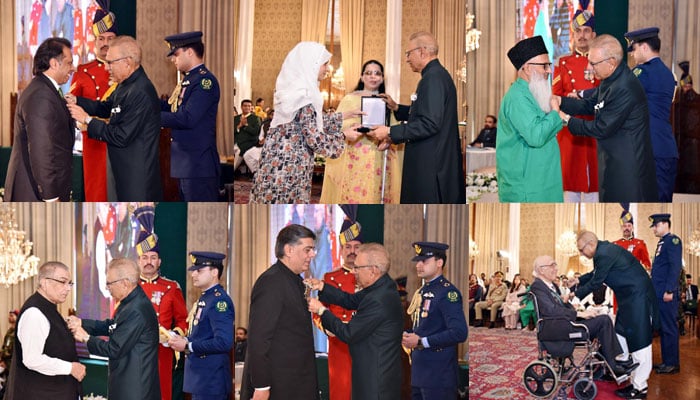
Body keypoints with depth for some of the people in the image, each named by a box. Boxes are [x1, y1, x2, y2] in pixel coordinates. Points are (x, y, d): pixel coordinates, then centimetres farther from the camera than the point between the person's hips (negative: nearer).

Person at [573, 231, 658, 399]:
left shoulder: (605, 254, -23)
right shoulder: (602, 250, 7)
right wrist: (579, 280, 14)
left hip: (638, 295, -10)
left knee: (639, 340, -4)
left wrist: (576, 294, -5)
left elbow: (596, 282, -16)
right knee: (621, 335, 15)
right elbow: (596, 274, 24)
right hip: (627, 297, 10)